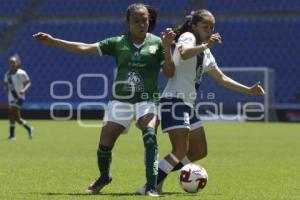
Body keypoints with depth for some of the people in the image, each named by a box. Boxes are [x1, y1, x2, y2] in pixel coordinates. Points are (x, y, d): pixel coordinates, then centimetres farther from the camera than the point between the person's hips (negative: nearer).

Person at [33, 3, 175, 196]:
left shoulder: (156, 43, -1)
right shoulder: (118, 43, 2)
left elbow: (170, 72, -2)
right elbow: (85, 48, 2)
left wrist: (167, 48, -17)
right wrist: (52, 41, -1)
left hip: (146, 100, -2)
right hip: (120, 100, 2)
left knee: (150, 135, -30)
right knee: (105, 143, 2)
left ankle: (152, 186, -29)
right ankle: (104, 177, 35)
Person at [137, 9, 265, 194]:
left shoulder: (206, 53, 20)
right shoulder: (188, 36, -6)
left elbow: (222, 79, 27)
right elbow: (183, 53, -32)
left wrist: (249, 90, 24)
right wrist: (206, 45, -31)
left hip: (188, 104, 10)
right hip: (174, 100, -10)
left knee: (200, 152, 11)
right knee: (181, 150, -19)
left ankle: (159, 176, 16)